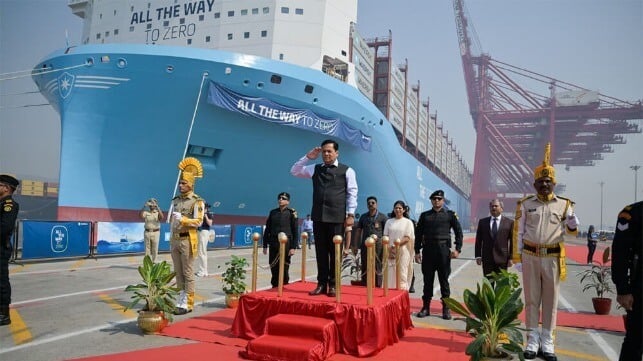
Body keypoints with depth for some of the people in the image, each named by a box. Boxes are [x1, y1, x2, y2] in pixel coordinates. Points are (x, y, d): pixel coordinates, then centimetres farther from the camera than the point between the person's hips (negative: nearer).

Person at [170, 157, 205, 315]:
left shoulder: (197, 201, -8)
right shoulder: (175, 200, 12)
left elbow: (198, 222, -14)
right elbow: (172, 222, 18)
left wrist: (182, 219, -22)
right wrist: (171, 240, 15)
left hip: (188, 240, -7)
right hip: (175, 240, 7)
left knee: (188, 273, -2)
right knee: (178, 273, 11)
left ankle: (187, 304, 3)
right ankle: (180, 301, 19)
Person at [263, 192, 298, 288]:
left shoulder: (291, 213, 0)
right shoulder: (273, 212, 11)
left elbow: (295, 231, -3)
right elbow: (267, 230, 13)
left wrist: (293, 247, -9)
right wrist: (265, 245, 9)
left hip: (286, 245, -3)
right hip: (273, 244, 3)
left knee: (284, 269, 2)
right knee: (274, 269, 6)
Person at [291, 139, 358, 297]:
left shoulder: (346, 171, 3)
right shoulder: (315, 169, 13)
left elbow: (352, 193, 0)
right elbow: (294, 171, 15)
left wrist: (350, 214, -7)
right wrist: (308, 157, 5)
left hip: (337, 217, -3)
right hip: (318, 216, 4)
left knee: (335, 252, 2)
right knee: (321, 251, 7)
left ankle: (333, 285, 11)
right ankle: (322, 284, 15)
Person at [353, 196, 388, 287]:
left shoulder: (382, 217, 3)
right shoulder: (363, 217, 14)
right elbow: (358, 231, 16)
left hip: (377, 245, -4)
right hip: (365, 245, 4)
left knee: (377, 269, -1)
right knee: (364, 268, 8)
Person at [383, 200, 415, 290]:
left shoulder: (408, 222, 4)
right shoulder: (389, 221, 13)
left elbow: (407, 238, -4)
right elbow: (385, 236, 9)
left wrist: (396, 245, -17)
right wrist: (390, 247, -8)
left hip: (403, 252, -2)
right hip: (390, 252, 2)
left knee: (402, 274, -4)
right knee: (390, 274, -2)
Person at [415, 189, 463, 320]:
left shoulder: (450, 214, 5)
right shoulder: (424, 215, 9)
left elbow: (458, 232, 3)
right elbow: (418, 234, 9)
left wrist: (458, 249, -7)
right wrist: (417, 251, 4)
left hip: (444, 250, -1)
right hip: (428, 250, 2)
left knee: (444, 280, 4)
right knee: (427, 280, 7)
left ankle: (446, 308, 13)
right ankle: (425, 307, 15)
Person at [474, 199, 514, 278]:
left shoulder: (509, 222, 3)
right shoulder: (482, 222, 8)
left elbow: (512, 241, 1)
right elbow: (478, 240, 8)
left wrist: (511, 257, -4)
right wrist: (478, 256, 1)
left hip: (502, 258, -1)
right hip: (487, 259, 1)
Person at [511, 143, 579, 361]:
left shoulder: (564, 205, 4)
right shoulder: (525, 204, 3)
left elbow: (571, 231, 13)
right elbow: (518, 232, 4)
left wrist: (573, 225, -12)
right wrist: (517, 258, 0)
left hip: (553, 258, 1)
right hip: (530, 257, 0)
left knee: (550, 301, 6)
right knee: (531, 300, 6)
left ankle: (547, 343, 17)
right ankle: (532, 341, 16)